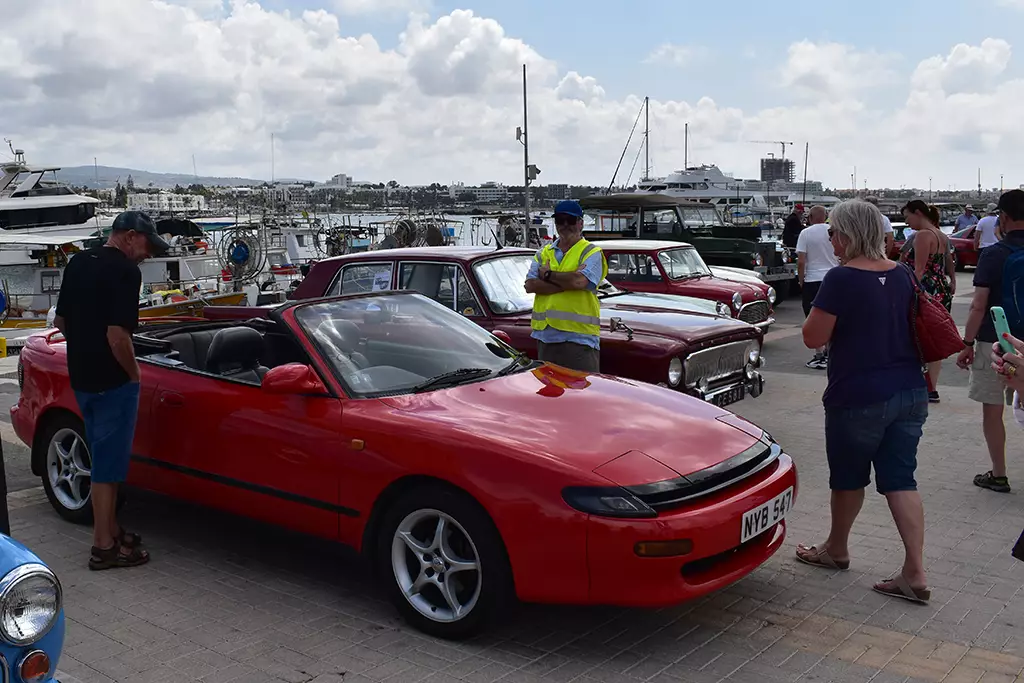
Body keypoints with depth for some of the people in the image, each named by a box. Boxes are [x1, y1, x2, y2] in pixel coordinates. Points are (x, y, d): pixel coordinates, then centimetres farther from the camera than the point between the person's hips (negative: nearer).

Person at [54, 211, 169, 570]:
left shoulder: (77, 262, 9)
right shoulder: (125, 271, -17)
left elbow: (60, 320, 16)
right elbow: (117, 335, -24)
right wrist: (134, 373, -10)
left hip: (80, 378, 9)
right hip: (112, 382, -8)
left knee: (104, 456, 18)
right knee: (108, 462, 0)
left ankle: (111, 530, 29)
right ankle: (104, 546, 7)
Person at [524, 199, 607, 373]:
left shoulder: (591, 252, 2)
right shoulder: (544, 253, 16)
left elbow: (579, 281, -18)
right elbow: (530, 285, 0)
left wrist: (548, 274, -3)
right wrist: (567, 281, -10)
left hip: (579, 336, -5)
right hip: (545, 335, 5)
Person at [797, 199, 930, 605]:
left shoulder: (842, 279, -16)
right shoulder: (902, 275, 6)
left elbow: (813, 338, -14)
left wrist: (819, 310, 2)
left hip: (858, 398, -6)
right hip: (909, 394, 6)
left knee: (849, 478, 13)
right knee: (900, 480, 8)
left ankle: (836, 550, 34)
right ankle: (915, 574, 5)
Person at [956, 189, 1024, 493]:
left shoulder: (993, 255, -12)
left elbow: (979, 306, -14)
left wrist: (967, 344, -8)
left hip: (994, 343, -4)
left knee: (992, 410, 7)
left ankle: (998, 475, 12)